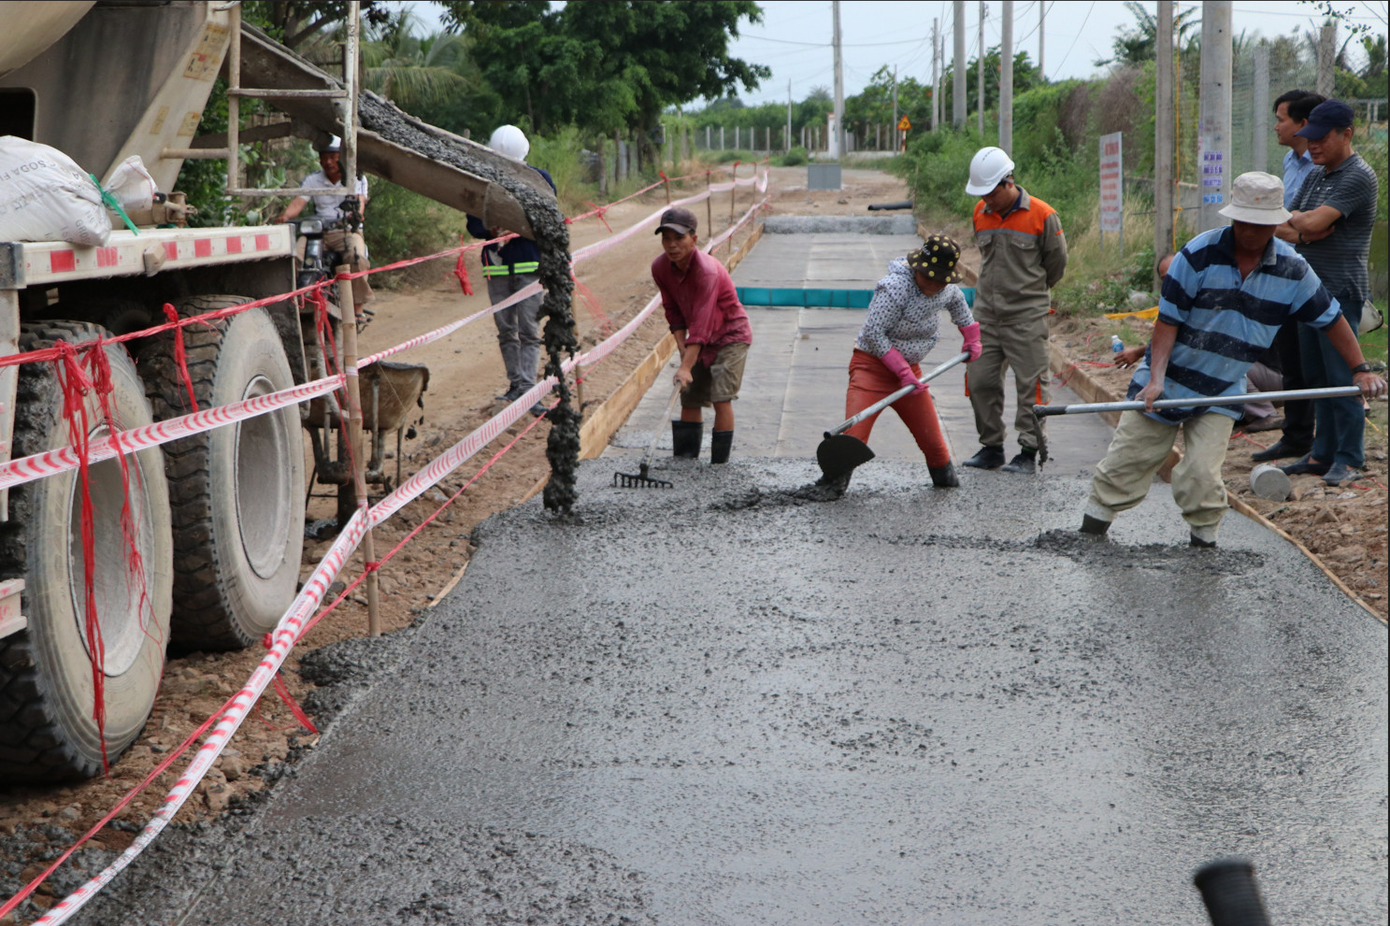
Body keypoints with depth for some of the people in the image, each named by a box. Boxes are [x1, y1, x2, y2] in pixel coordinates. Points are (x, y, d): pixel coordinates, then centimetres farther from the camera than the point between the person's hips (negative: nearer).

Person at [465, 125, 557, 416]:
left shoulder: (540, 180, 2)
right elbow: (473, 224, 7)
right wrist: (491, 230, -15)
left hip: (531, 264, -2)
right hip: (497, 266, 2)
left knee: (529, 330, -8)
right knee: (505, 330, 7)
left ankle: (527, 389, -11)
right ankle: (515, 385, 17)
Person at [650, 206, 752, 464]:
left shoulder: (707, 271, -32)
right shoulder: (660, 268, -10)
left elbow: (701, 324, -36)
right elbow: (673, 311, 1)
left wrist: (686, 367, -40)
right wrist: (683, 350, -10)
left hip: (730, 334, -7)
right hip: (699, 341, 7)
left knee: (721, 397, -17)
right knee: (689, 399, 6)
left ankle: (720, 464, -13)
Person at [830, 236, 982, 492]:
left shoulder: (946, 290, 0)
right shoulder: (895, 287, -24)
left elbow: (958, 302, 27)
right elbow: (873, 334, -25)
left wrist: (971, 338, 31)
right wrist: (903, 371, -23)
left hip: (909, 369, 6)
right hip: (872, 365, -6)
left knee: (931, 435, 9)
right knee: (853, 435, -19)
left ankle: (945, 478, 32)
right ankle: (833, 484, -9)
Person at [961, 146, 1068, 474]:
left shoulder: (1042, 216, -9)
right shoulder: (980, 213, 7)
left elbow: (1056, 261, 4)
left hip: (1026, 315, -5)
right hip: (986, 312, 5)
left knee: (1031, 383, -2)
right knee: (980, 380, 5)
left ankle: (1030, 451, 5)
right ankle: (991, 447, 17)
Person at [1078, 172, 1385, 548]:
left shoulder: (1292, 270, -7)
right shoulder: (1199, 254, -15)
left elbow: (1331, 318, 6)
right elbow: (1168, 320, -13)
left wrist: (1361, 370, 5)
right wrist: (1156, 379, -21)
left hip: (1222, 393, 1)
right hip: (1167, 380, -1)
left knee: (1202, 477, -11)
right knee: (1126, 463, 5)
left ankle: (1204, 543, 9)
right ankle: (1090, 534, 18)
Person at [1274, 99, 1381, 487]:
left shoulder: (1359, 177, -13)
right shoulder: (1315, 175, 17)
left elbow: (1313, 223, -22)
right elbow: (1281, 226, 14)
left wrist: (1298, 220, 0)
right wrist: (1302, 233, -8)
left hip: (1342, 290, -9)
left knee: (1342, 375, -7)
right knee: (1316, 375, 11)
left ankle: (1350, 458, -1)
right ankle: (1322, 453, 18)